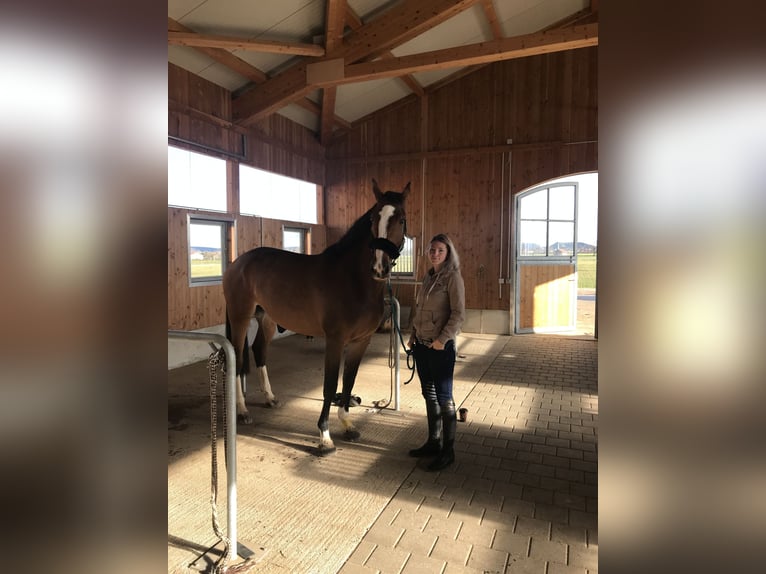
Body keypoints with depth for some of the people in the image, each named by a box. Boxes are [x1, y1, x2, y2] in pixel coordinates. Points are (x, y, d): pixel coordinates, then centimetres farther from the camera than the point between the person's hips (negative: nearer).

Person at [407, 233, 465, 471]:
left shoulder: (453, 278, -10)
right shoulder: (428, 277, 12)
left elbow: (458, 314, -16)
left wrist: (442, 339, -21)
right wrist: (413, 335, 12)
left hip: (441, 346, -8)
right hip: (422, 344, 8)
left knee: (443, 396, 0)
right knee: (429, 394, 16)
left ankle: (448, 451, 13)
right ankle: (434, 442, 30)